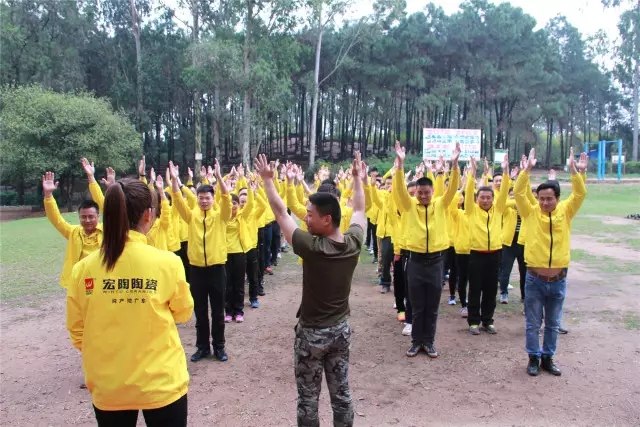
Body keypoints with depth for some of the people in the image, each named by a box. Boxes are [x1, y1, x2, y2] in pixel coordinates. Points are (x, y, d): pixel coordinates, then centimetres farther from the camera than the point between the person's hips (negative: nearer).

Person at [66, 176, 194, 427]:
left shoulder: (84, 268, -10)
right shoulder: (167, 263, -17)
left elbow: (76, 329, 2)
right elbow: (183, 313, -1)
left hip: (108, 386, 3)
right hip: (161, 383, -2)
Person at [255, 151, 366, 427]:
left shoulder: (312, 247, -25)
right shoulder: (353, 243, -10)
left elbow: (280, 213, -14)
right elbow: (359, 211, 9)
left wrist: (267, 179, -2)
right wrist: (358, 177, 22)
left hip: (312, 332, -5)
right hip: (341, 329, 6)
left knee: (308, 397, 11)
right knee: (341, 393, 17)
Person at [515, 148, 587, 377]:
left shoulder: (565, 211, 1)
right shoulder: (531, 212, -4)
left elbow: (580, 194, -10)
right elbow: (518, 193, -15)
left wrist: (573, 169, -21)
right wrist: (528, 169, -24)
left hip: (558, 280, 2)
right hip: (535, 279, -2)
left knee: (553, 324, 14)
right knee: (533, 323, 7)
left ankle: (548, 358, 28)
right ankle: (534, 358, 22)